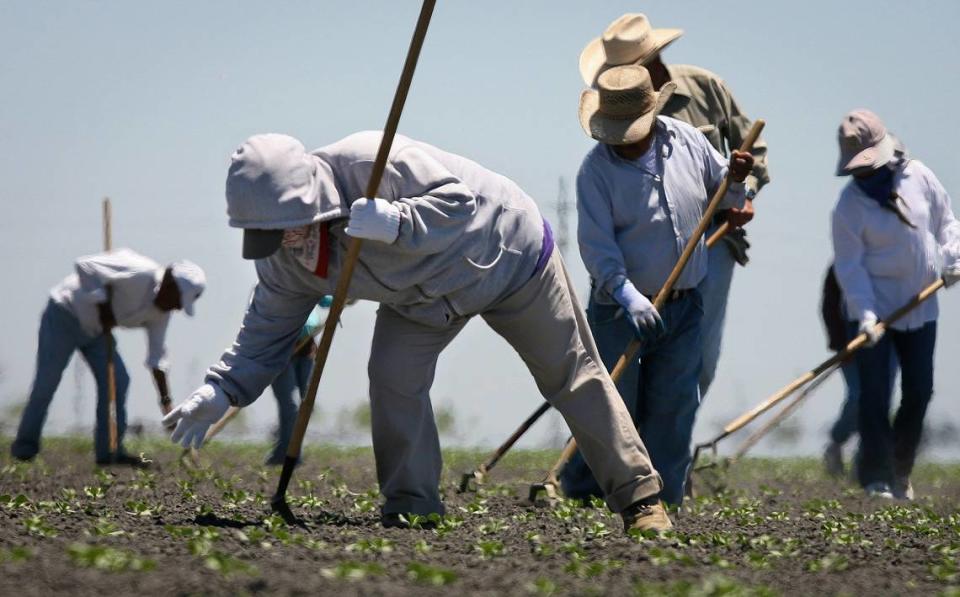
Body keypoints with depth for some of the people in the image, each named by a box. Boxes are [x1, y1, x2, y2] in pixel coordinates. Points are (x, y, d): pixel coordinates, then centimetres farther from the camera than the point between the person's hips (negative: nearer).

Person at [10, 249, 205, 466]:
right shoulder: (140, 274, -30)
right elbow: (84, 265, -33)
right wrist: (102, 306, -29)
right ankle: (25, 445, 10)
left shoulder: (161, 312, -3)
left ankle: (109, 451, 1)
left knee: (116, 381, -4)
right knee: (47, 382, -5)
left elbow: (157, 355, 4)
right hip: (65, 315, -8)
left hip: (95, 329, 8)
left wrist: (166, 399, -2)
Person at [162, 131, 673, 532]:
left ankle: (639, 497, 11)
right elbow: (268, 326, -7)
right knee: (392, 377, -15)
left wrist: (397, 222, -54)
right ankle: (410, 507, -3)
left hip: (508, 253, -5)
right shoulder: (285, 257, -17)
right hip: (425, 294, 6)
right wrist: (223, 387, -20)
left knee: (571, 376, 2)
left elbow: (459, 200, -37)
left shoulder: (370, 162, -39)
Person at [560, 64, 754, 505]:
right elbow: (597, 243, -19)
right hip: (621, 309, -4)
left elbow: (720, 198, 16)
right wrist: (629, 297, -30)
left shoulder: (687, 141, 1)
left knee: (672, 407, 5)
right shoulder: (596, 169, -12)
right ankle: (578, 494, 11)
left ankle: (660, 499, 12)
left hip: (683, 307, 4)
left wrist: (735, 180, -8)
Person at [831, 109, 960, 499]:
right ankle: (876, 478, -6)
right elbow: (848, 265, -16)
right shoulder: (850, 204, -13)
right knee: (875, 395, -9)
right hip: (874, 309, -4)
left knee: (919, 392, 8)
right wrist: (866, 313, -26)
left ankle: (900, 474, 22)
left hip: (920, 307, 4)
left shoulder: (918, 176, -3)